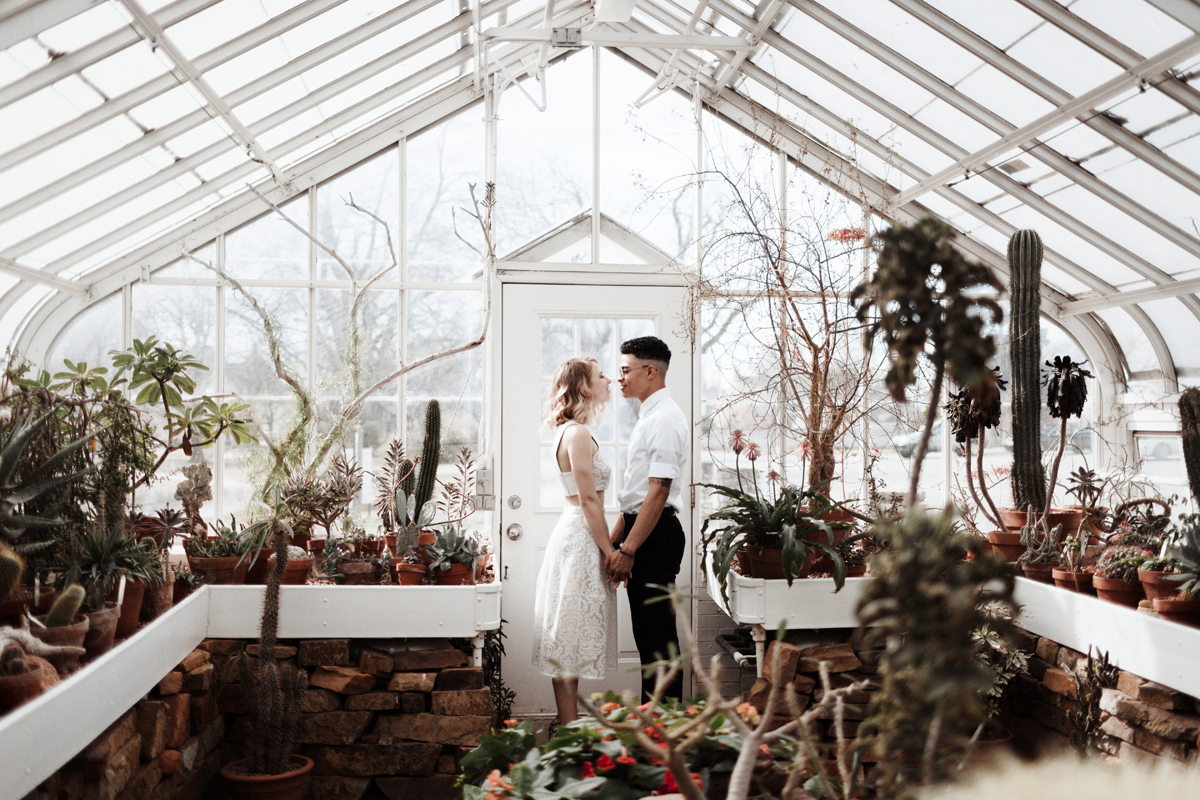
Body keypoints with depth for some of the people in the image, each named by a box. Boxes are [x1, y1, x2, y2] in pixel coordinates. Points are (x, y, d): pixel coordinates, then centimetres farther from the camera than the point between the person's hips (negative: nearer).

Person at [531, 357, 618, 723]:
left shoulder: (571, 432, 15)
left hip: (577, 537, 10)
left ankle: (571, 723, 21)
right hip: (580, 540, -10)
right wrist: (610, 553, -14)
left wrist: (607, 548, 18)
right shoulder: (578, 434, -15)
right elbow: (589, 501, -18)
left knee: (569, 640, 13)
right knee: (571, 640, -4)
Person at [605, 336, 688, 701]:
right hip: (642, 533, 10)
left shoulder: (665, 418, -15)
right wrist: (615, 538, 20)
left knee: (658, 635, -4)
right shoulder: (649, 417, 17)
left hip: (656, 535, -10)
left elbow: (659, 492, -21)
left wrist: (628, 550, -22)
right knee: (648, 634, 14)